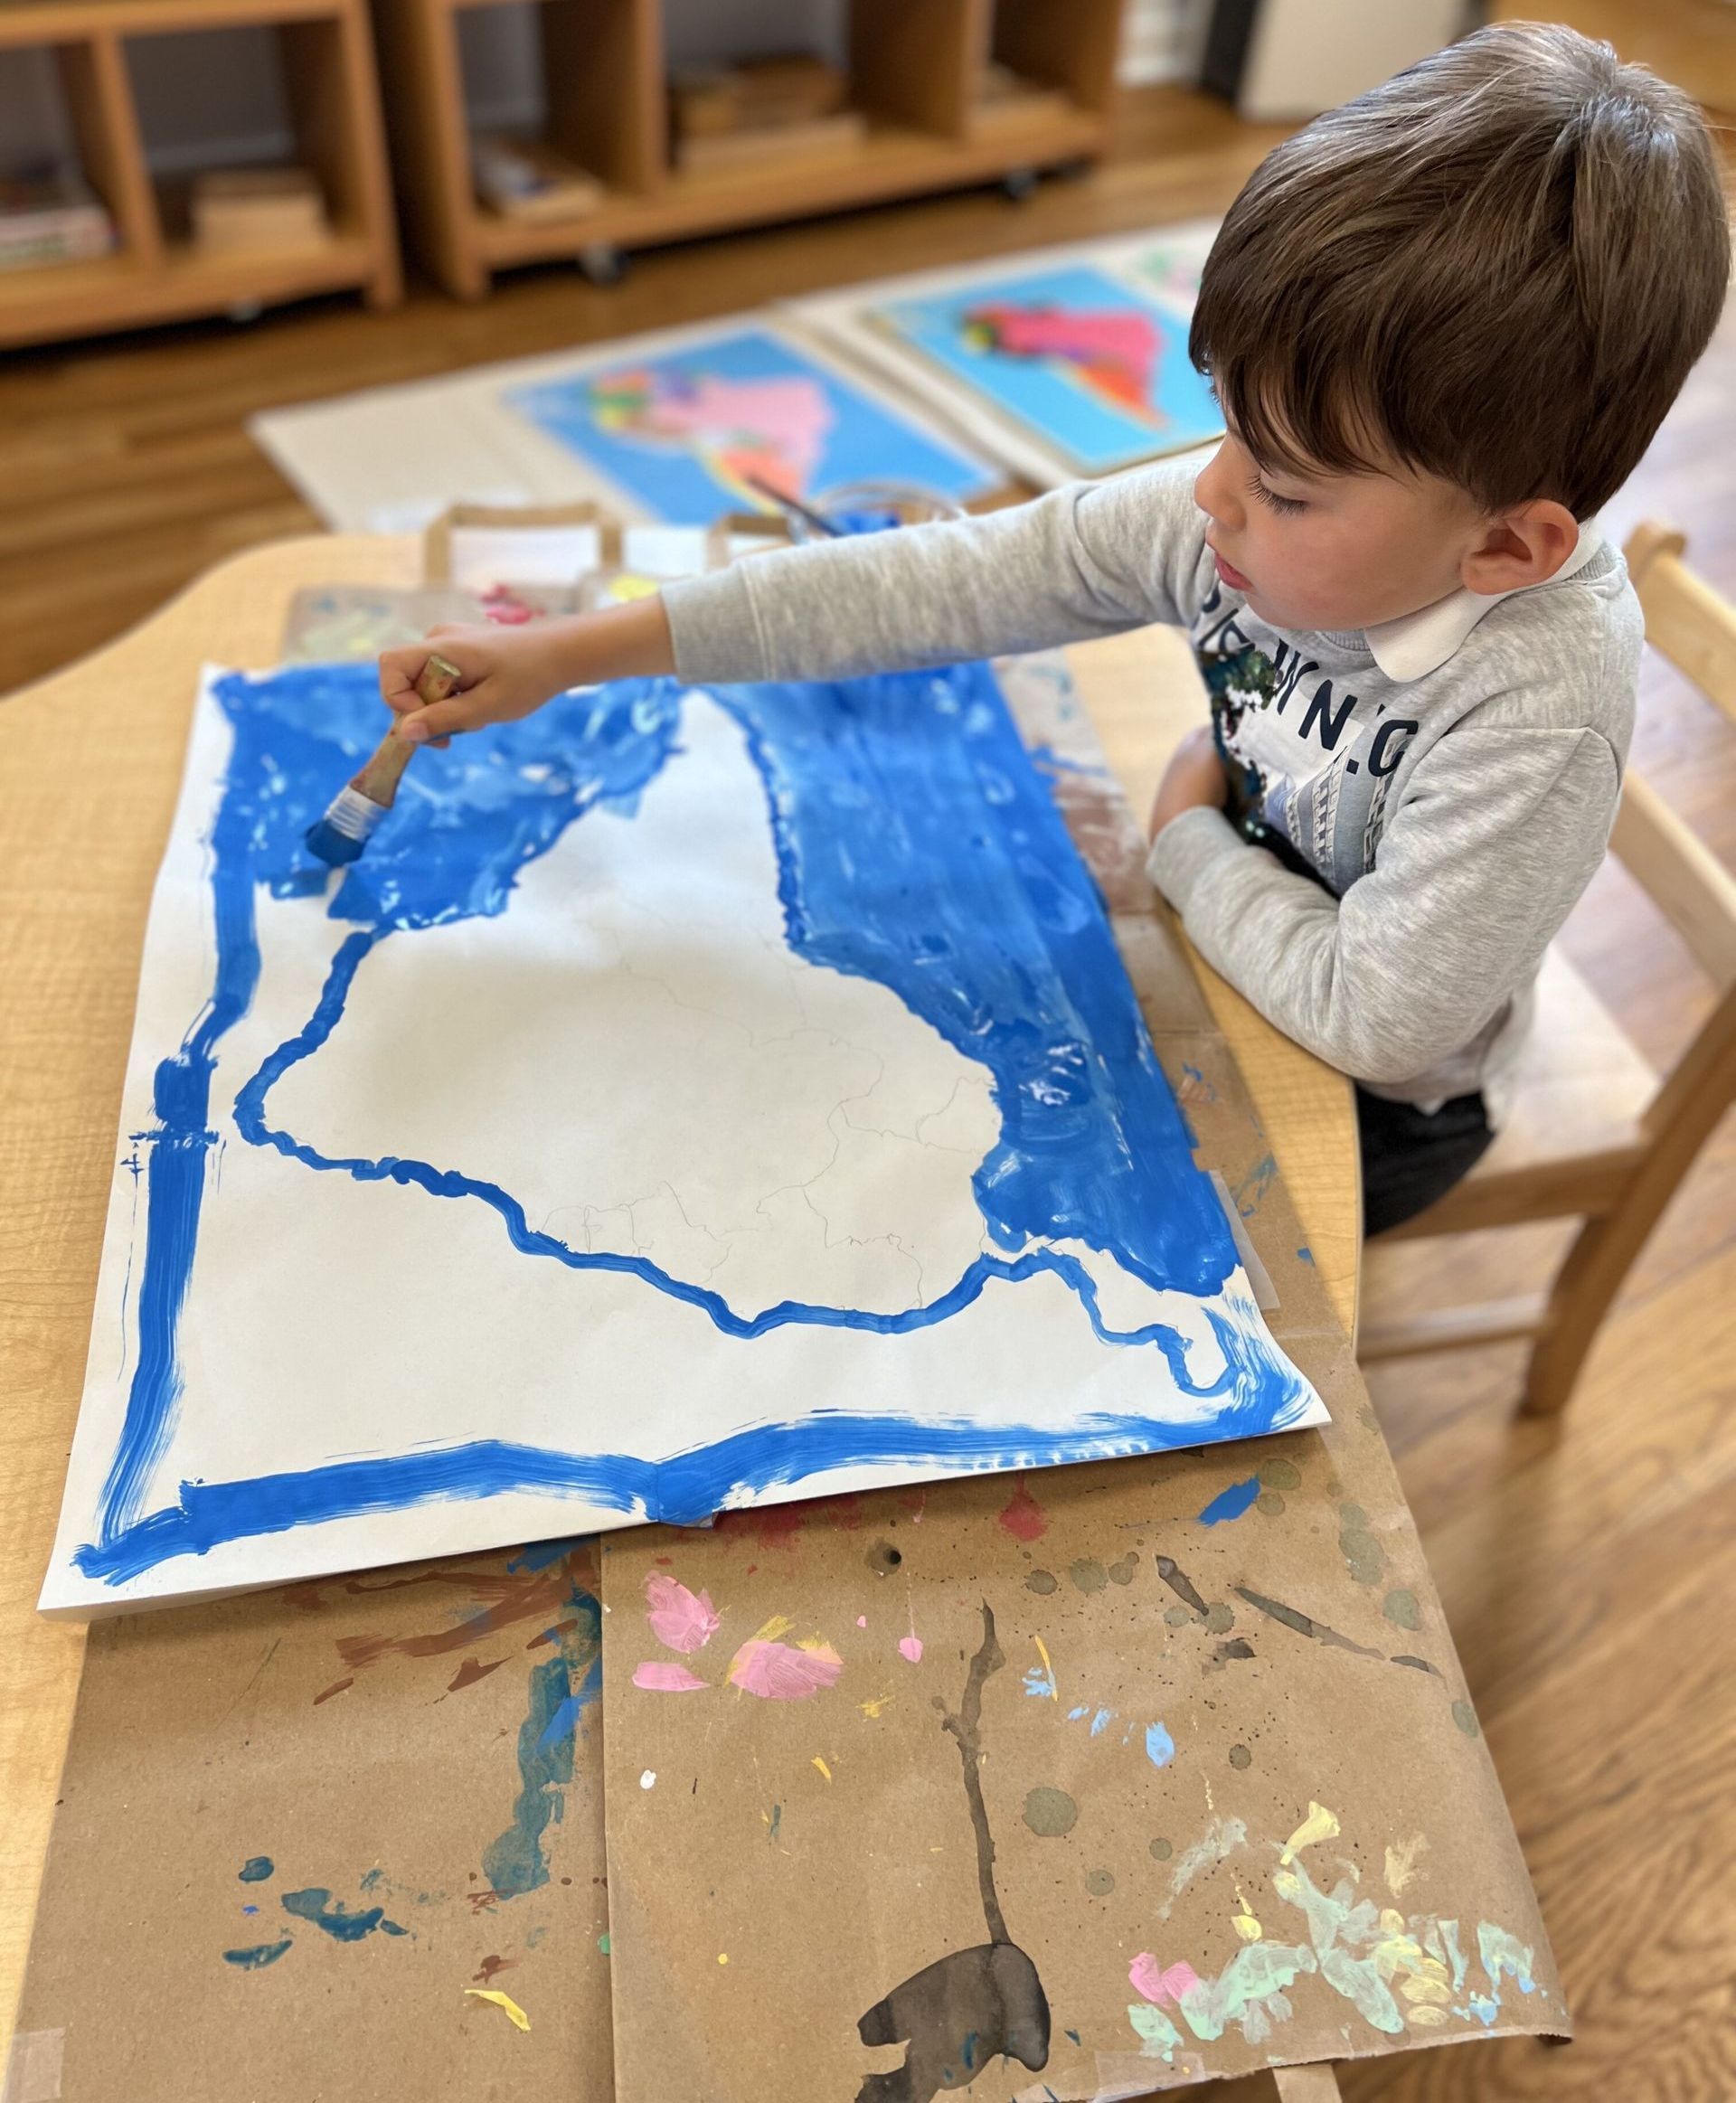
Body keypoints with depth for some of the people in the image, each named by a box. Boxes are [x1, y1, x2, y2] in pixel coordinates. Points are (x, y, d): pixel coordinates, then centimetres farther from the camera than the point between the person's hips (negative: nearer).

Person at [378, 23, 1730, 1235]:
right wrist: (576, 653, -20)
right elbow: (949, 583, -20)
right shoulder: (1250, 519, -20)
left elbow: (1375, 1018, -31)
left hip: (1379, 1103, -4)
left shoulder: (1541, 713, -36)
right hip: (1229, 959, 5)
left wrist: (1189, 840, -17)